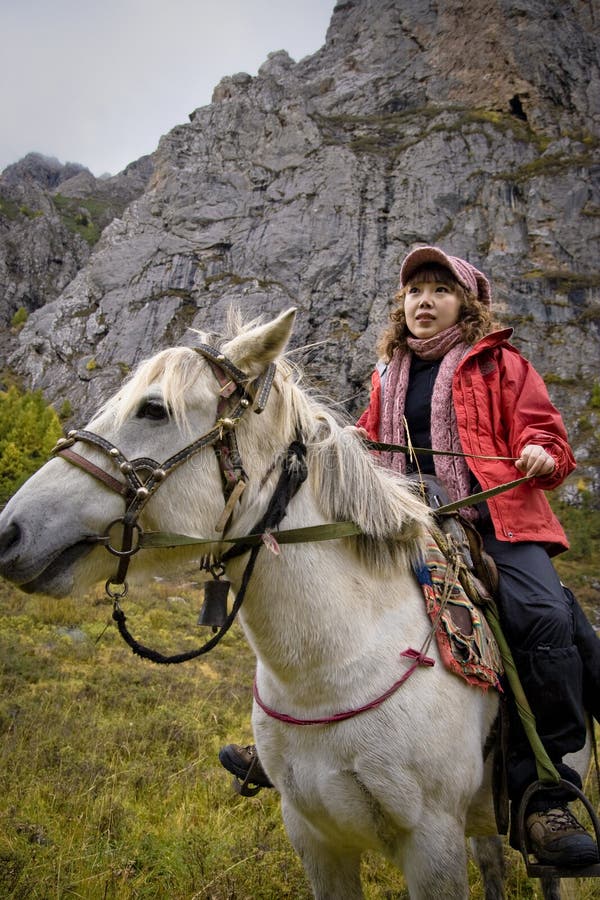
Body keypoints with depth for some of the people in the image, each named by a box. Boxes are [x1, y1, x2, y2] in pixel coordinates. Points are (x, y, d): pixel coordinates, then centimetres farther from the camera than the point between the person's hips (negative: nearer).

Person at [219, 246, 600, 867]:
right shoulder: (388, 378, 19)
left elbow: (548, 438, 6)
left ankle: (543, 799, -16)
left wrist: (541, 456, -17)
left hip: (493, 521, -4)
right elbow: (374, 440, 30)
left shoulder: (500, 366, 8)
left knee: (548, 617, -28)